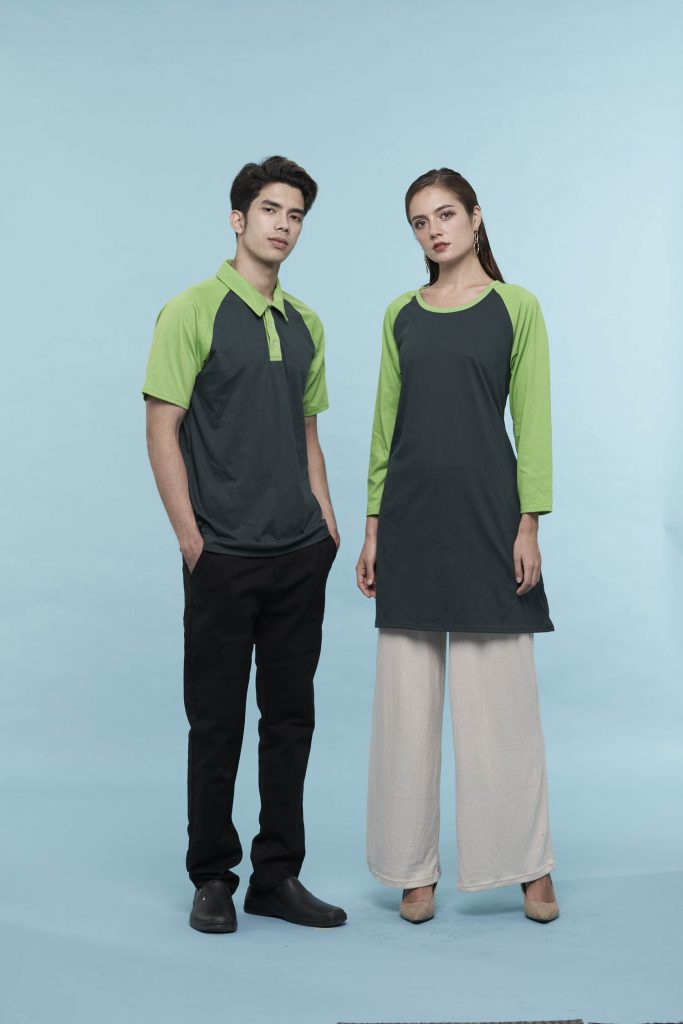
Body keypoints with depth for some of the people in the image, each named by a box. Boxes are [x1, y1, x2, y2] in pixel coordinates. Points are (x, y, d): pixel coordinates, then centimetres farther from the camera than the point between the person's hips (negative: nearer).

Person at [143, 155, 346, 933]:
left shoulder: (305, 324, 12)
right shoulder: (193, 311, -6)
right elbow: (161, 430, -9)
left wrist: (326, 523, 9)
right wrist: (191, 539, -12)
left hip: (300, 556, 6)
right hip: (223, 556, -5)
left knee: (290, 719, 10)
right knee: (217, 722, 4)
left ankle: (277, 877, 22)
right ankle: (212, 880, 19)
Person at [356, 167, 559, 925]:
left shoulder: (515, 307, 1)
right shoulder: (402, 315, 11)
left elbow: (531, 420, -3)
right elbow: (385, 423, 10)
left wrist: (529, 524, -10)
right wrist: (373, 527, 5)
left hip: (485, 505, -3)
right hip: (411, 511, 4)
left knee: (500, 691, 2)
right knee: (408, 696, 5)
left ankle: (531, 864, 16)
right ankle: (416, 868, 17)